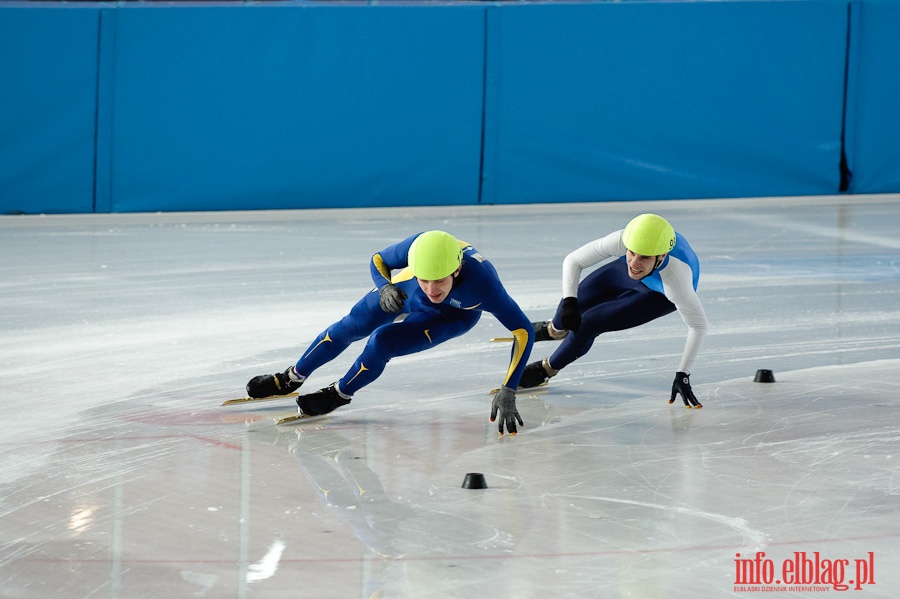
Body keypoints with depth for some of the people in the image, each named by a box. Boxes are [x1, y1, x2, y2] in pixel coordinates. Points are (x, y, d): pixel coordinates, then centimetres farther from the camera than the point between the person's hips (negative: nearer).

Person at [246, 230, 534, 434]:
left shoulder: (481, 282, -46)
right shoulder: (416, 247, -40)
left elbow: (523, 331, -39)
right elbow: (378, 261, -17)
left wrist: (508, 392, -45)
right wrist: (385, 288, -39)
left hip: (454, 315, -3)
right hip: (405, 292, 3)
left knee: (382, 343, -19)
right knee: (349, 328, 15)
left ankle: (340, 394, 13)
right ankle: (290, 379, 42)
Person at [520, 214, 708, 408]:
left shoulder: (675, 282, -46)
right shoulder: (621, 240, -40)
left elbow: (698, 325, -30)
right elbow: (573, 261, -25)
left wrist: (682, 376, -29)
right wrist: (569, 302, -38)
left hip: (660, 296, -3)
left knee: (589, 323, -14)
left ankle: (547, 370, 16)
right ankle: (555, 330, 49)